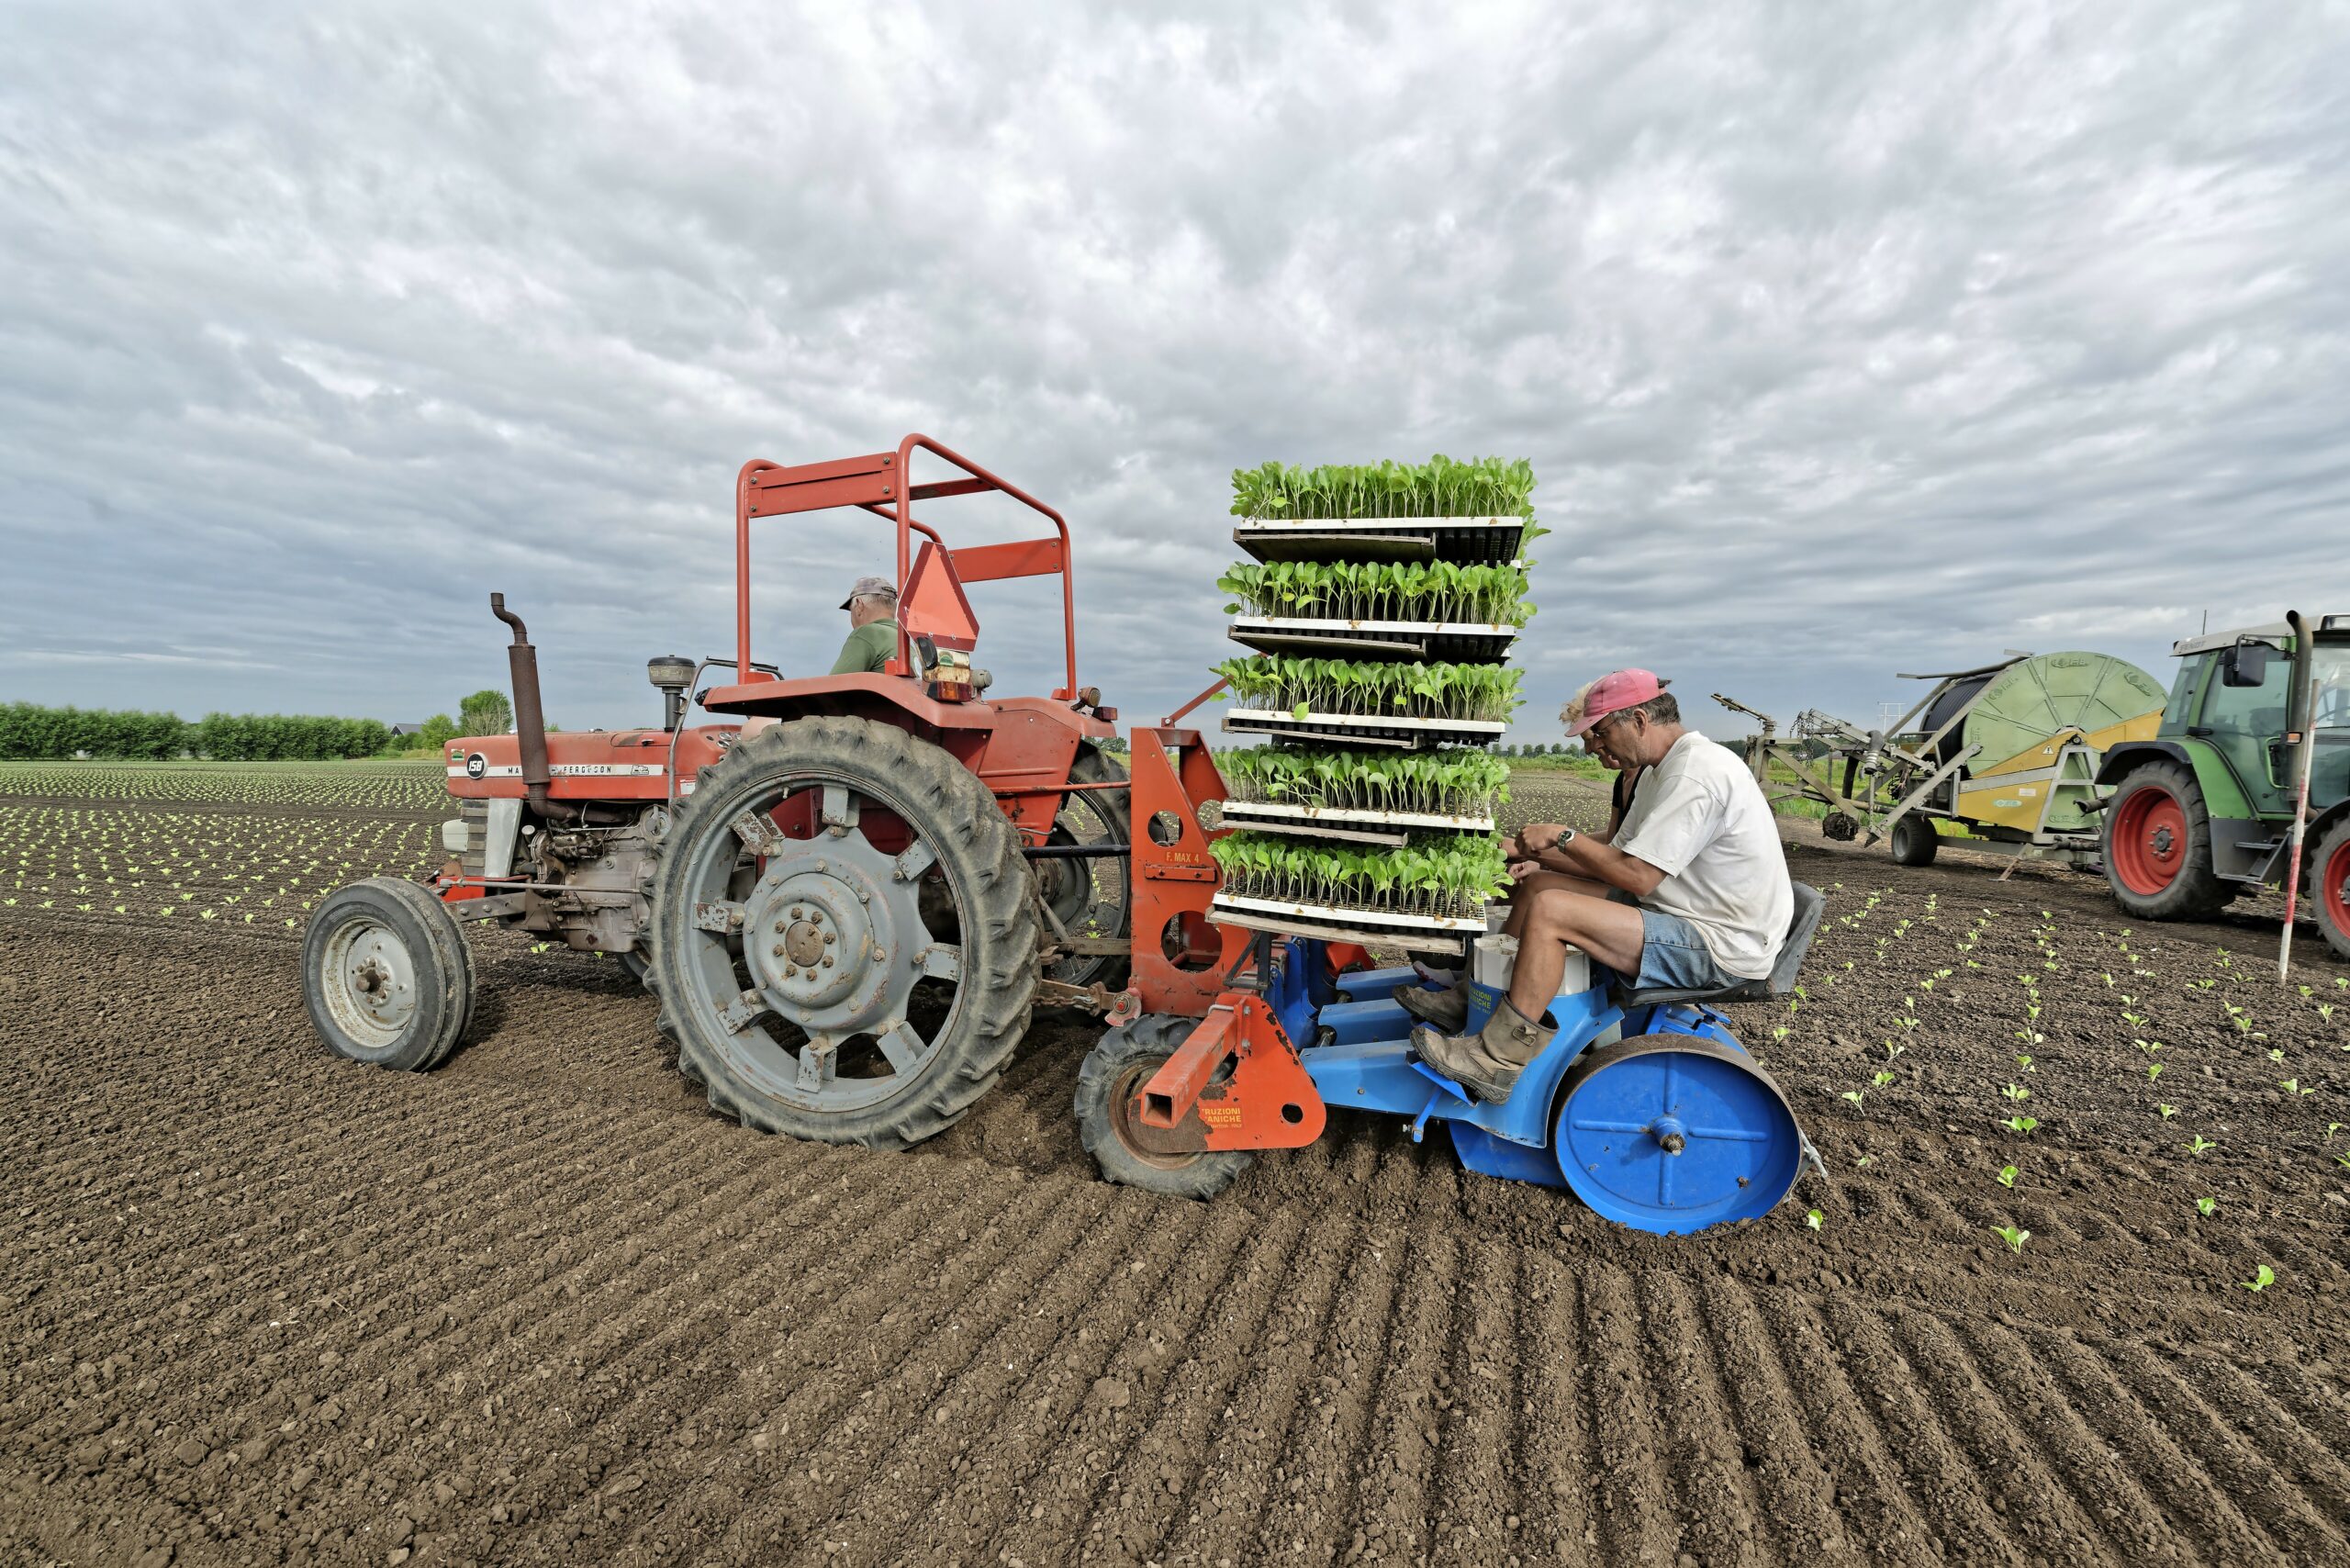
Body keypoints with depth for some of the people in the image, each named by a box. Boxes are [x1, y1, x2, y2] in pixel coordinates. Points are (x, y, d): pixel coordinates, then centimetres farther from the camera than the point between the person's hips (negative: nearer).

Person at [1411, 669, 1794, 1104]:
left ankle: (1495, 1063, -18)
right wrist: (1542, 858, 1)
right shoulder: (1663, 771, 13)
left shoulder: (1696, 773, -21)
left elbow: (1637, 876, -26)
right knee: (1538, 885, 9)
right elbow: (1621, 859, 13)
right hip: (1680, 912, 11)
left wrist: (1564, 837, -14)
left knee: (1549, 909, -25)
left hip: (1721, 949, -11)